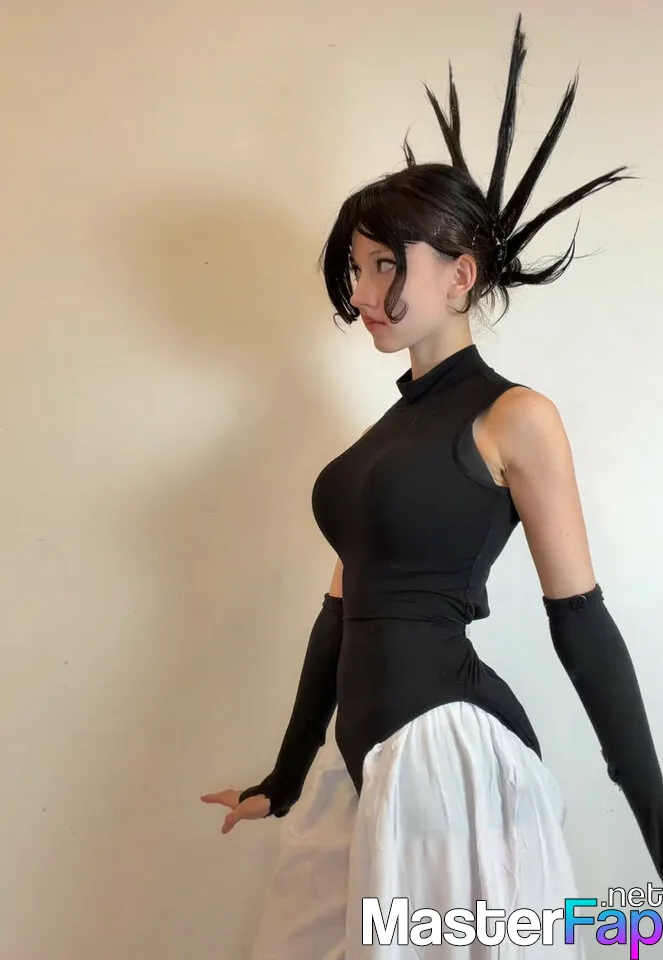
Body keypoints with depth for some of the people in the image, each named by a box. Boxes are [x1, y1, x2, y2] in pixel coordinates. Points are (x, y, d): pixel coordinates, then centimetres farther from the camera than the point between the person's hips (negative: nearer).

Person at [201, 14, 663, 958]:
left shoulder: (517, 417, -7)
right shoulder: (390, 429, 14)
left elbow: (581, 623, -8)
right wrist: (287, 780, 21)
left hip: (450, 751, -7)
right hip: (362, 757, 8)